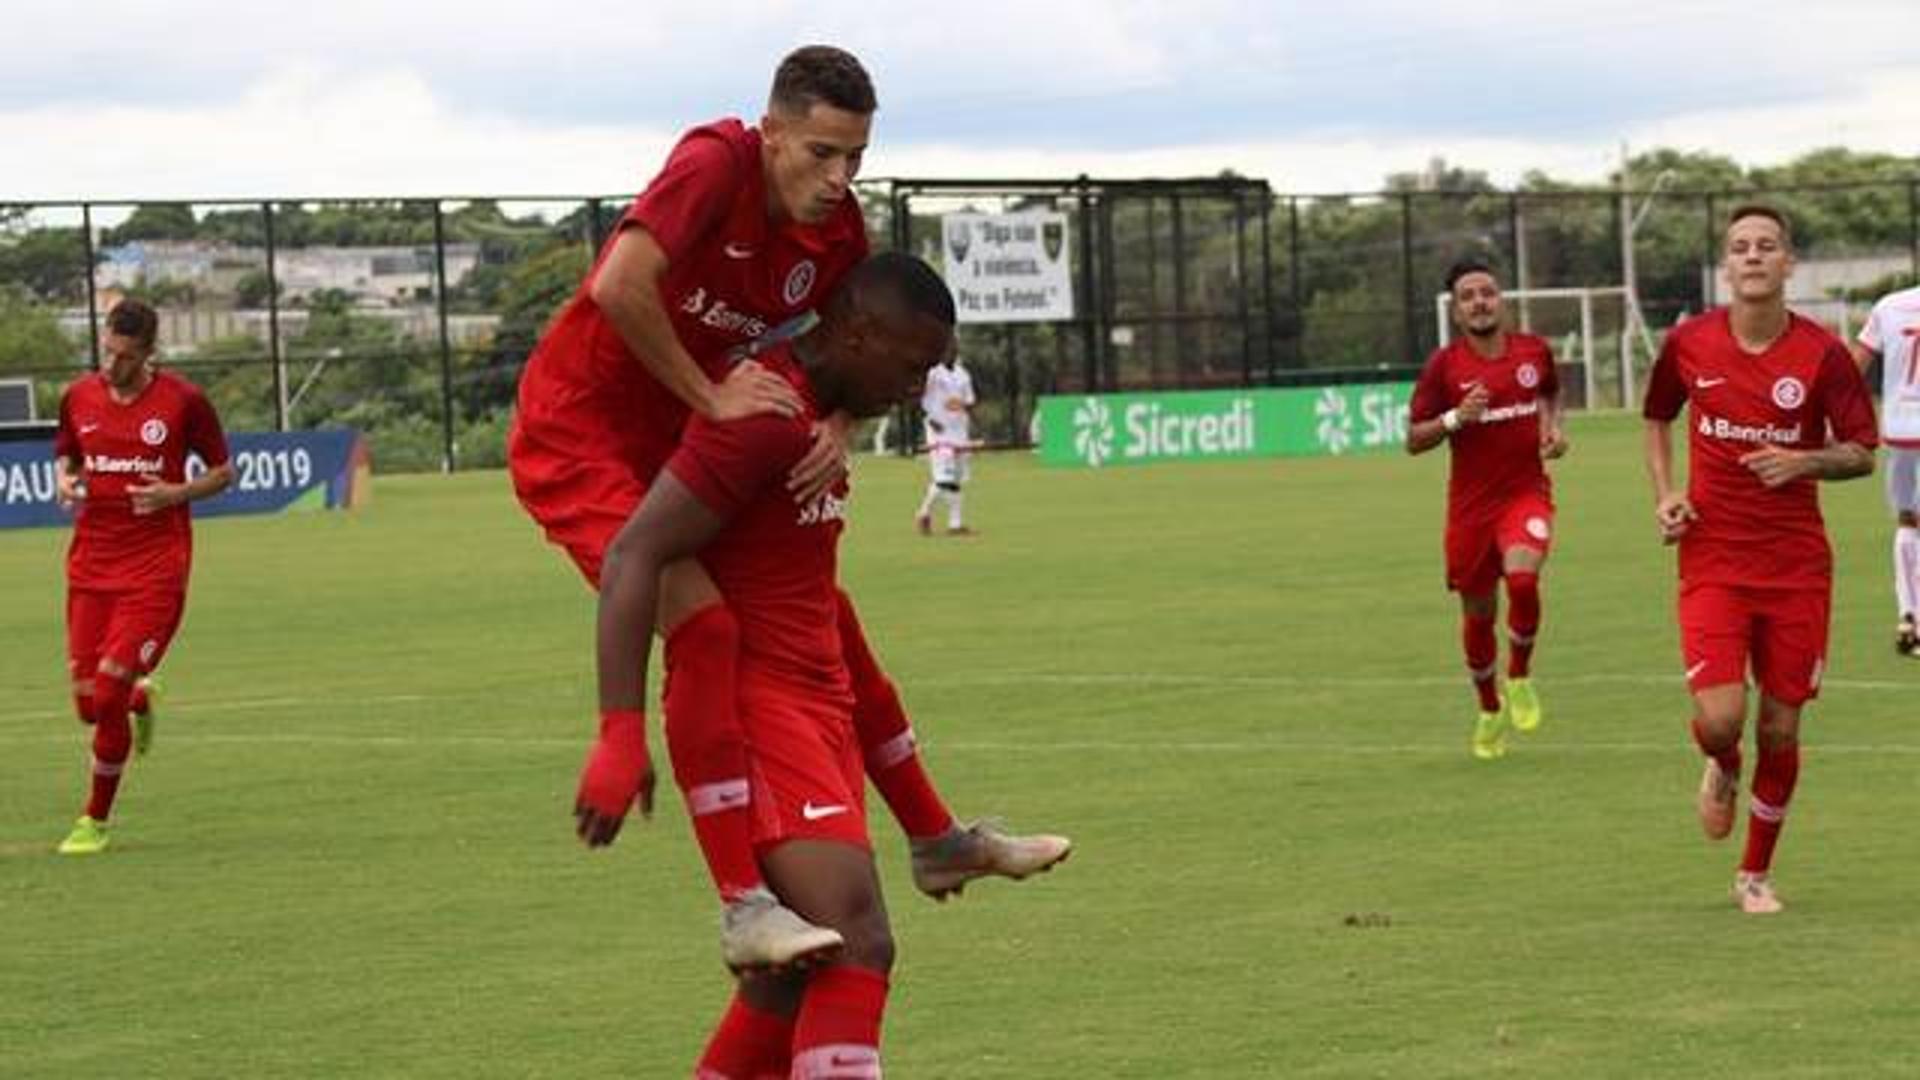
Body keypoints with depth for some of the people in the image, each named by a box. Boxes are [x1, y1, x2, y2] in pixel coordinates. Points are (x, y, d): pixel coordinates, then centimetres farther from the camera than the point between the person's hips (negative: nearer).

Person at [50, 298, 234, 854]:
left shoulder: (183, 401, -6)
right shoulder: (79, 397, 4)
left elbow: (223, 471, 4)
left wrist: (175, 493, -14)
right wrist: (64, 482, -3)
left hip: (156, 566, -4)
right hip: (91, 563, 4)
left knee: (110, 691, -12)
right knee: (88, 703, 2)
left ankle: (96, 821, 5)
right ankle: (140, 700, 41)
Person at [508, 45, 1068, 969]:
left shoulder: (836, 231, -4)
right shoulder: (717, 163, -24)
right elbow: (619, 288, -37)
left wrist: (837, 430, -11)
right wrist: (710, 396, -27)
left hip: (681, 446, 8)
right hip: (575, 436, -8)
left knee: (826, 618, 14)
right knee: (705, 629, -25)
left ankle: (936, 841, 32)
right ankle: (743, 908, -28)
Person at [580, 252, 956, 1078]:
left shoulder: (817, 413, 15)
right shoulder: (762, 413, -16)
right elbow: (633, 556, -21)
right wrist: (622, 735, -26)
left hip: (816, 702, 10)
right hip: (754, 702, -10)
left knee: (801, 965, 10)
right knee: (857, 943, -20)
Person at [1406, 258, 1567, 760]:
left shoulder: (1534, 351, 1)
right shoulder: (1444, 365, -6)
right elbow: (1414, 440, -4)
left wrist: (1555, 427, 5)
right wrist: (1456, 418, -20)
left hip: (1527, 492, 0)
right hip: (1471, 503, 0)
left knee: (1523, 578, -28)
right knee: (1478, 614, 9)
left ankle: (1520, 676, -1)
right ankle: (1490, 712, 32)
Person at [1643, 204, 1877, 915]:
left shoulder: (1821, 353, -6)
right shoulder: (1688, 343, -2)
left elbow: (1861, 453, -1)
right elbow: (1657, 419, 17)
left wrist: (1806, 462, -21)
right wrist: (1665, 494, 1)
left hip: (1797, 564, 0)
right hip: (1711, 558, 0)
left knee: (1780, 729, 4)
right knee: (1720, 717, -16)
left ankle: (1756, 874, 23)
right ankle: (1722, 771, 23)